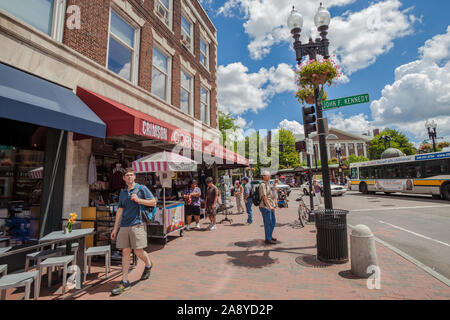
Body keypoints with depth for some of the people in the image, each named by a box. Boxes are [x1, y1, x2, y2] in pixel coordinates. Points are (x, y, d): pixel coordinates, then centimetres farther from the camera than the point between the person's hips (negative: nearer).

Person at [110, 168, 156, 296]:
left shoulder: (141, 188, 0)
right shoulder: (122, 192, 15)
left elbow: (153, 202, -1)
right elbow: (120, 211, 17)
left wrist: (138, 200, -12)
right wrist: (115, 228, 14)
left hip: (137, 224, -5)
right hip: (124, 225, 5)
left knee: (138, 251, -4)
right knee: (125, 252, 6)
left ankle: (148, 265, 29)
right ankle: (125, 282, 16)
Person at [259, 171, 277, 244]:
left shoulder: (268, 184, 16)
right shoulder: (263, 185, -14)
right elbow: (264, 196, -22)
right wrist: (269, 206, -25)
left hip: (271, 206, 10)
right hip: (265, 207, -10)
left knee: (273, 222, 17)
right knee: (268, 223, -2)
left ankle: (270, 236, 30)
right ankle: (268, 239, 9)